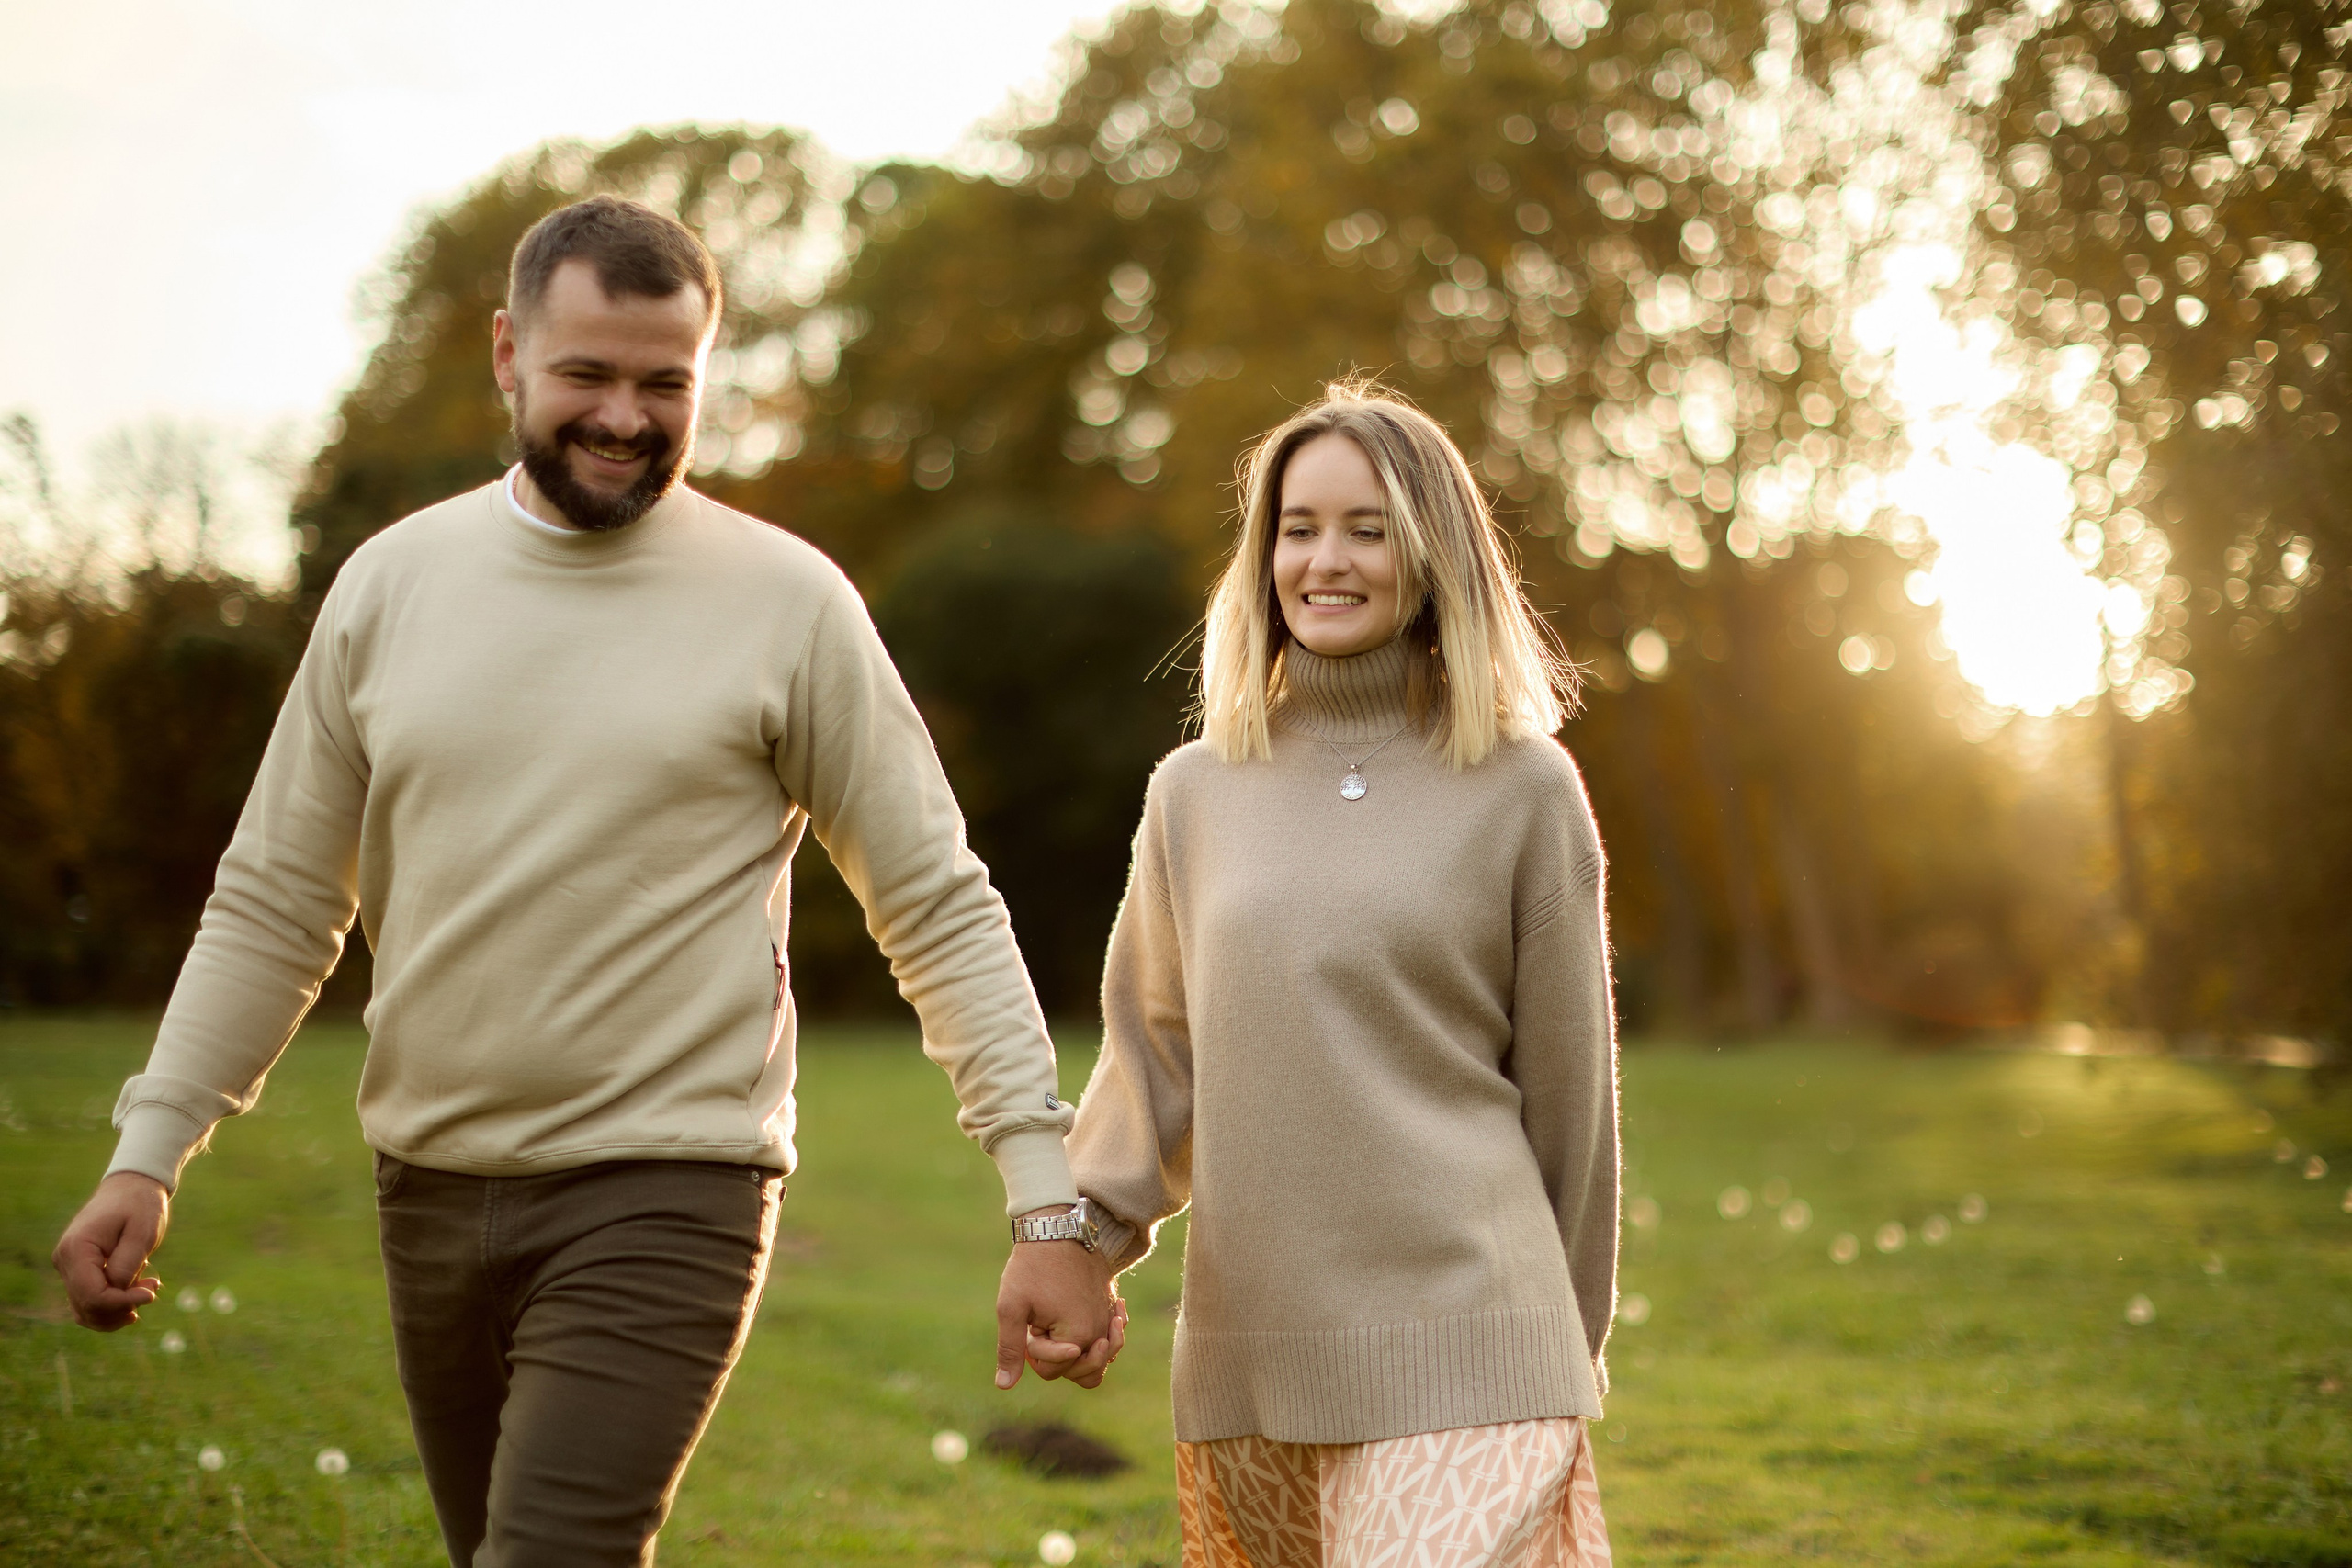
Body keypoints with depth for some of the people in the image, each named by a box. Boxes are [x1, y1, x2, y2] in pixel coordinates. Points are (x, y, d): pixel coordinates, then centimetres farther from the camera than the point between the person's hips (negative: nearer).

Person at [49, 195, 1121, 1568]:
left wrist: (1049, 1206, -10)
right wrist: (149, 1154, 5)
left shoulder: (789, 602, -5)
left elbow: (941, 914, -4)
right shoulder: (393, 583, 5)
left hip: (666, 1204, -4)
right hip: (430, 1195, 5)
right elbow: (276, 904, 12)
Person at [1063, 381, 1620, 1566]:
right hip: (1249, 1351, 4)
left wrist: (1568, 1349, 8)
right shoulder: (1196, 792, 11)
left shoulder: (1522, 788, 2)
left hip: (1458, 1344, -3)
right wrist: (1077, 1236, -1)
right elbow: (1154, 1058, 15)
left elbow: (1565, 1089, 5)